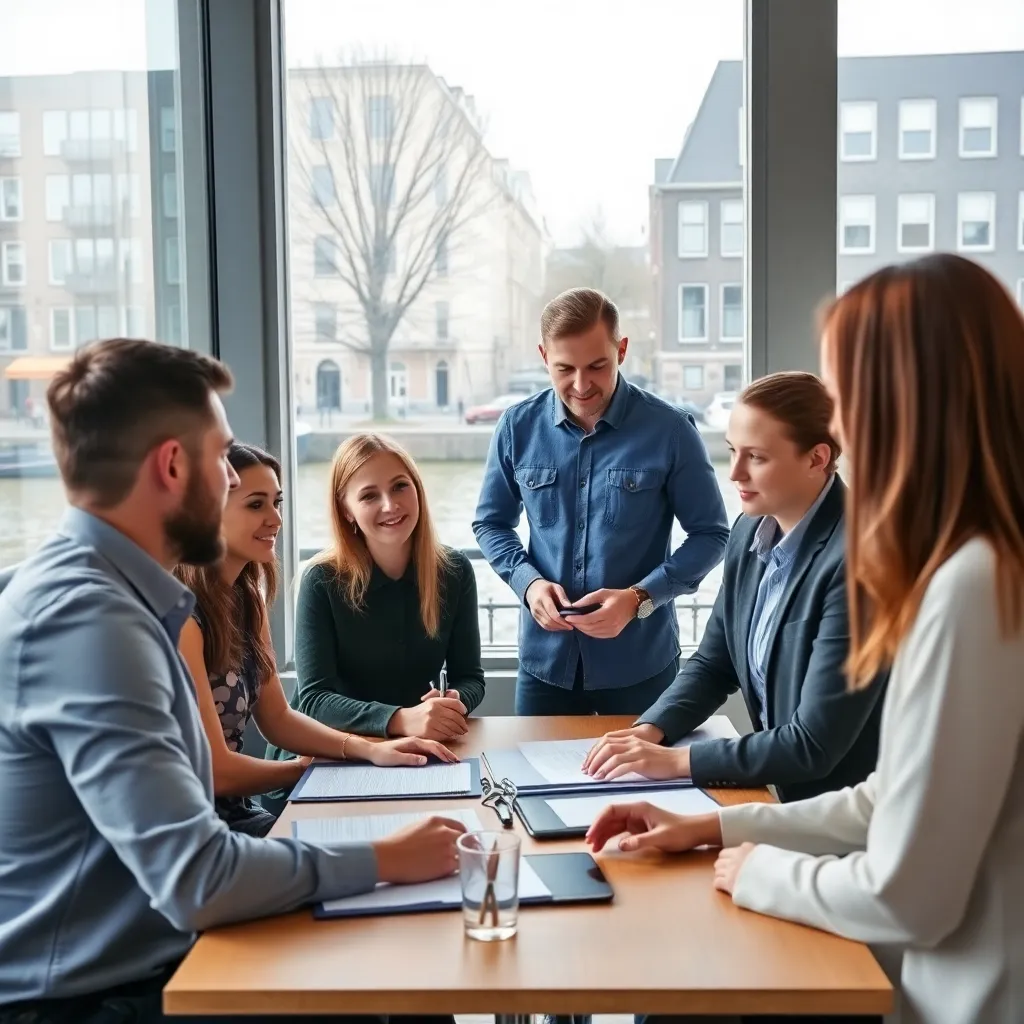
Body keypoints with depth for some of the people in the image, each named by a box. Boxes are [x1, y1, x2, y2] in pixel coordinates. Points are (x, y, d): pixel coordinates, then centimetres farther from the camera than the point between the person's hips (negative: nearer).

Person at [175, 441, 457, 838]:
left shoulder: (247, 598, 6)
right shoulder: (180, 616, -22)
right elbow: (214, 771, -18)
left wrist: (369, 749, -6)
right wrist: (311, 768, -1)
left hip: (236, 813, 8)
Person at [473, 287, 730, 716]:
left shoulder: (669, 430, -11)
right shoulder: (518, 427, -3)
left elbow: (710, 534, -4)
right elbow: (491, 524, 8)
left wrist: (640, 597, -18)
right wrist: (528, 582, -11)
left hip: (641, 662, -2)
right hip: (545, 658, 2)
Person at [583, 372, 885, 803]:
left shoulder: (857, 560, -24)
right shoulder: (750, 531, 0)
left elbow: (814, 746, -23)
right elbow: (712, 663, 11)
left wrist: (676, 760, -19)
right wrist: (650, 730, -5)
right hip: (777, 791, 6)